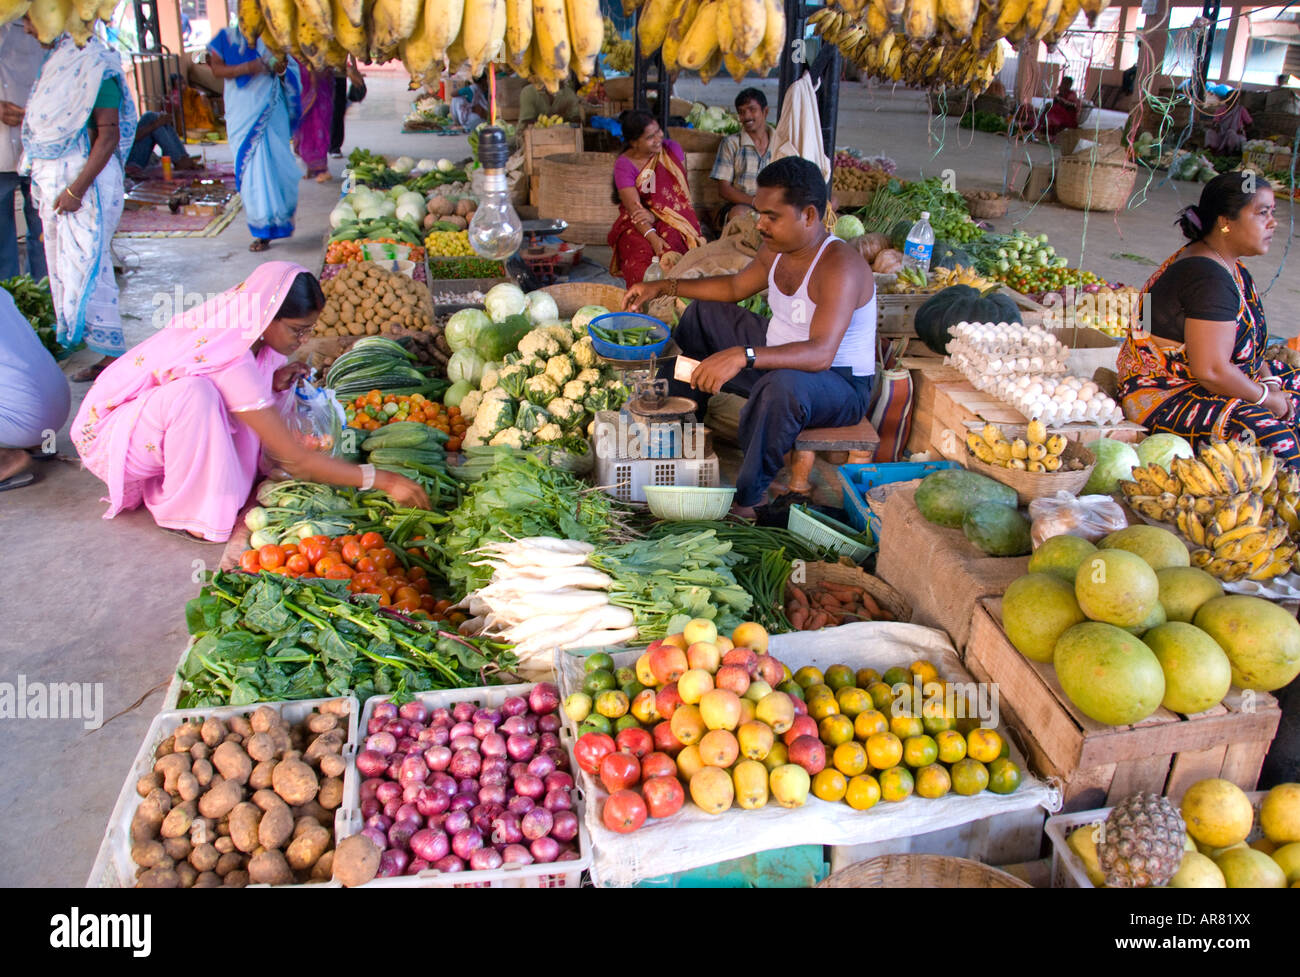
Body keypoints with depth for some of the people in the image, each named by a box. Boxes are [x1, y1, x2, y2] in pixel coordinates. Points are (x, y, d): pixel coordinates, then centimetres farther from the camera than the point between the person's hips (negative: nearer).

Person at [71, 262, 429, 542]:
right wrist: (382, 480, -31)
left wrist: (270, 385, -14)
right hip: (107, 432, -8)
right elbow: (295, 459, -31)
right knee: (193, 392, -35)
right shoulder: (230, 360, -33)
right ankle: (184, 511, -17)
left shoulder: (230, 327, -9)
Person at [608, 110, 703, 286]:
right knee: (641, 253, -34)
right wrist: (652, 237, -32)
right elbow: (634, 207, -15)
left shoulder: (672, 149, 3)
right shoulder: (624, 164, -5)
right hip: (637, 224, -1)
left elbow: (682, 193, 0)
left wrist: (655, 215, -17)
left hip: (673, 217, 1)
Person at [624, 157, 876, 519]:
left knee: (783, 385, -44)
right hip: (779, 359, 9)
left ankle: (746, 502, -25)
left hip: (840, 385, -9)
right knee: (703, 313, 16)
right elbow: (735, 287, 17)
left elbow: (820, 353, -42)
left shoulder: (839, 267, -29)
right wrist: (664, 286, 10)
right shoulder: (777, 249, -2)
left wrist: (743, 356, -53)